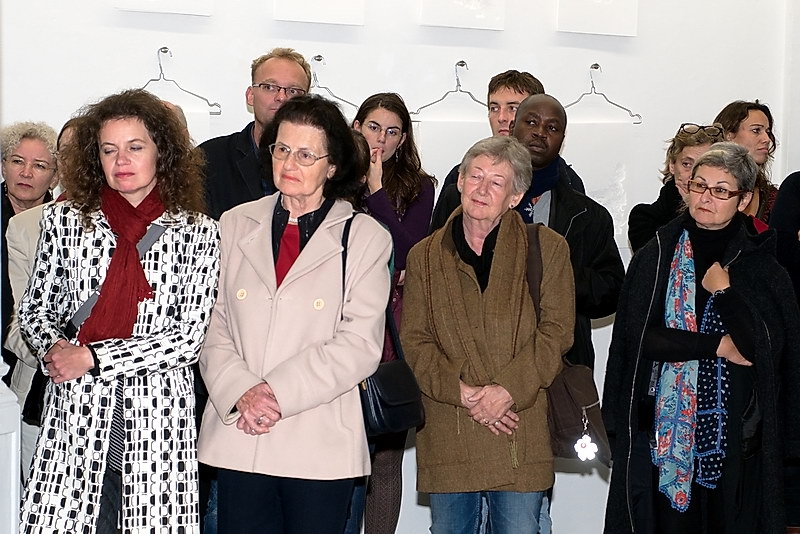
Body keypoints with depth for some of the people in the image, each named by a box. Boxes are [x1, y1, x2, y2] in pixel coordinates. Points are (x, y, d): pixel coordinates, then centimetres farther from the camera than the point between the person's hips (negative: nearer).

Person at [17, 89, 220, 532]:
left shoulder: (197, 233, 2)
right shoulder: (64, 221, 8)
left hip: (158, 424, -1)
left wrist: (91, 357, -9)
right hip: (74, 418, 1)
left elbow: (189, 338, -5)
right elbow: (34, 309, 16)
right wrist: (54, 349, -7)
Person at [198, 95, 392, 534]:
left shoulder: (365, 239, 2)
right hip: (238, 437, 2)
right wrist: (240, 391, -11)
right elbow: (212, 325, 6)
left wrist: (279, 393, -13)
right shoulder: (236, 225, 11)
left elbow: (361, 344, -6)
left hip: (321, 445, -2)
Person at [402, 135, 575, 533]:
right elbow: (414, 340, 4)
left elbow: (556, 330, -1)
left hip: (520, 433, -1)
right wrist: (462, 392, -11)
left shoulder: (547, 248, 6)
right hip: (446, 436, 2)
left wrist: (508, 389, -14)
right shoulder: (424, 256, 11)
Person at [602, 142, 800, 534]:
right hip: (666, 427, 0)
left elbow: (768, 346, -11)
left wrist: (723, 291, -12)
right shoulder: (656, 256, 2)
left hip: (736, 432, 0)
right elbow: (638, 336, -8)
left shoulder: (761, 267, 1)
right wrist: (718, 345, -10)